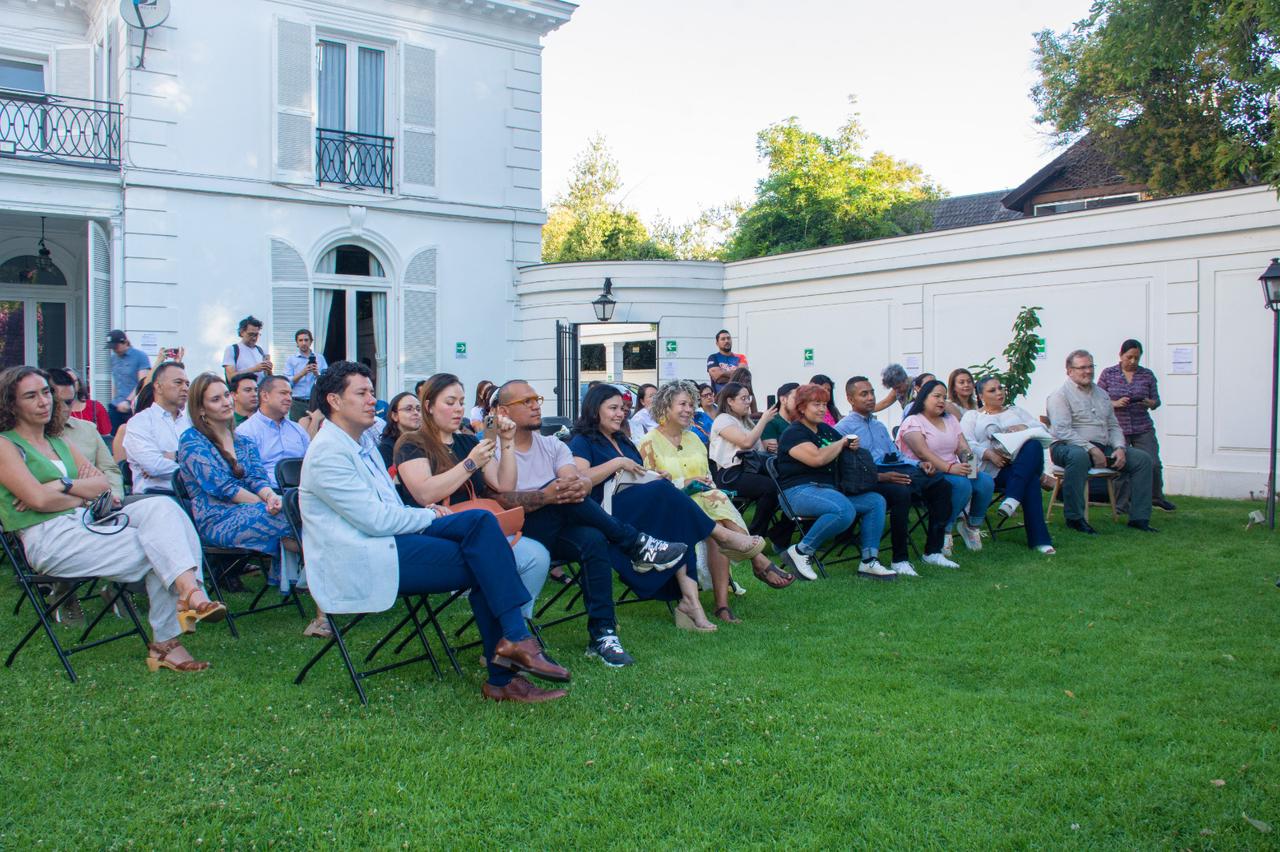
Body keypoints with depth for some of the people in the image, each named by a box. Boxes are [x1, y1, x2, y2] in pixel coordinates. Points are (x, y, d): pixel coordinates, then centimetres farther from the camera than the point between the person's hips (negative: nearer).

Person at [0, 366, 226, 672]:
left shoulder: (58, 442, 23)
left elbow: (104, 484, 11)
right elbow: (39, 499, -13)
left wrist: (65, 485, -5)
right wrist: (84, 494, 2)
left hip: (85, 522, 7)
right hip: (49, 540, -7)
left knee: (162, 508, -21)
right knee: (158, 549, -22)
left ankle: (190, 592, -34)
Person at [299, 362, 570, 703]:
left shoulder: (362, 443, 20)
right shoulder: (327, 452, -11)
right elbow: (376, 520, -18)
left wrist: (423, 512, 4)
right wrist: (430, 515, -5)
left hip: (391, 538, 9)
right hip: (364, 561, -9)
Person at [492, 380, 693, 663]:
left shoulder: (552, 445, 17)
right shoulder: (493, 452, 0)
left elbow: (583, 479, -2)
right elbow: (502, 498, -18)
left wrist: (580, 485, -28)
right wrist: (545, 496, -35)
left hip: (558, 529, 5)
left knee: (593, 540, -30)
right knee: (561, 493, -31)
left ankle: (602, 635, -27)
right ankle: (637, 544, -20)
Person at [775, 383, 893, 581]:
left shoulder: (825, 430, 19)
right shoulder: (794, 433, -7)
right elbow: (817, 458, -22)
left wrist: (853, 446, 5)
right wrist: (842, 442, -5)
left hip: (829, 489, 9)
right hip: (800, 491, -9)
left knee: (876, 501, -4)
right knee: (845, 510, -34)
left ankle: (869, 562, -9)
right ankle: (800, 552, -20)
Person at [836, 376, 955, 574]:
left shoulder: (880, 426, 32)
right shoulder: (843, 428, 3)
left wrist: (919, 464, 9)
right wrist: (880, 477, -21)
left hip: (895, 469, 8)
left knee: (941, 485, -13)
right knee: (901, 492, -37)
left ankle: (933, 552, -10)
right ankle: (900, 560, -26)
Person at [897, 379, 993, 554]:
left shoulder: (950, 420, 20)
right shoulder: (913, 422, -4)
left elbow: (963, 448, 8)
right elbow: (923, 453, -18)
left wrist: (970, 463, -15)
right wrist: (949, 468, -30)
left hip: (953, 471, 7)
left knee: (986, 482, -18)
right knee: (962, 484, -32)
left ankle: (973, 525, 4)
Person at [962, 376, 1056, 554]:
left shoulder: (1015, 411, 31)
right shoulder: (972, 416, 19)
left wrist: (1024, 427, -6)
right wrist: (990, 454, -17)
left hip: (1021, 463, 3)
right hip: (993, 469, -3)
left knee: (1034, 445, -34)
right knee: (1030, 480, -35)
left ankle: (1012, 499, -41)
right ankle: (1038, 539, -36)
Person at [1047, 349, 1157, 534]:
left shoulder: (1102, 394, 21)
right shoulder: (1060, 395, -3)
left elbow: (1113, 426, 21)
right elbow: (1061, 430, -16)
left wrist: (1120, 448, 0)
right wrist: (1091, 449, -21)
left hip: (1103, 447, 7)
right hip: (1068, 446, -7)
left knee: (1142, 459, -5)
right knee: (1079, 456, -41)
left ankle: (1139, 517, -4)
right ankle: (1074, 518, -33)